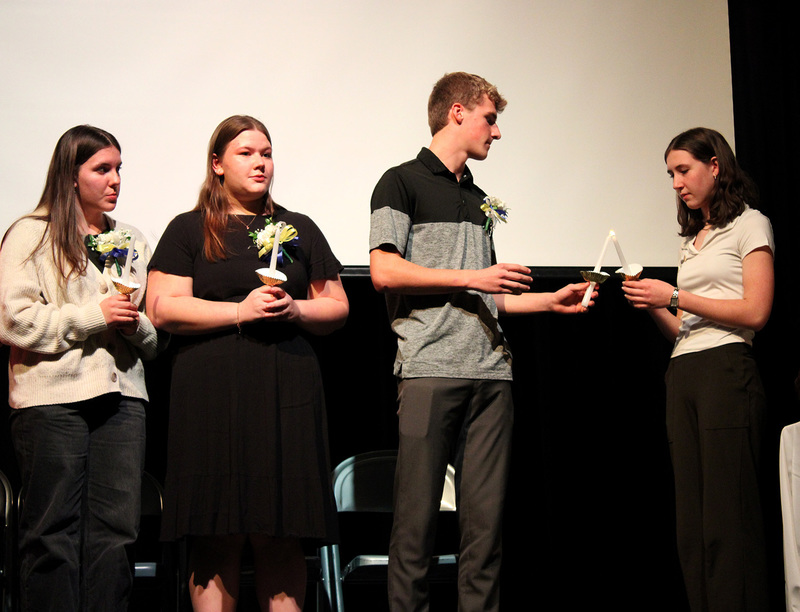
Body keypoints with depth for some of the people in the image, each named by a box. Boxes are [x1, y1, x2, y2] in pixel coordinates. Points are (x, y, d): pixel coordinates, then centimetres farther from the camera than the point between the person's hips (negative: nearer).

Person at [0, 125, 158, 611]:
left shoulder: (132, 241, 20)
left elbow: (155, 336, 21)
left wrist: (136, 324, -2)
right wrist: (94, 316, -8)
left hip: (122, 394, 5)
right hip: (52, 397, -4)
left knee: (115, 531, 1)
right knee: (53, 533, -3)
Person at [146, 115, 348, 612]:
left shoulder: (300, 229, 19)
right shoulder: (189, 230, 10)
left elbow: (338, 309, 18)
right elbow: (163, 309, 0)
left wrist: (295, 310, -3)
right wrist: (241, 311, -10)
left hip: (287, 392, 2)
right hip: (213, 395, -2)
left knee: (282, 539, -1)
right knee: (217, 541, -5)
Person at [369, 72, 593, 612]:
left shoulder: (479, 200, 25)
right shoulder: (403, 183, 4)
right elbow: (384, 271, -8)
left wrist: (552, 300, 19)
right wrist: (472, 278, -7)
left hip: (491, 373, 6)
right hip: (430, 370, -6)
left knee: (487, 516, 1)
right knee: (418, 513, -6)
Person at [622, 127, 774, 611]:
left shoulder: (749, 225, 4)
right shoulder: (693, 239, 24)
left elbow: (755, 313, -8)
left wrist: (674, 297, -9)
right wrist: (653, 305, 2)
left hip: (726, 371, -7)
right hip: (683, 374, 7)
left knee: (728, 517, -11)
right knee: (692, 522, 2)